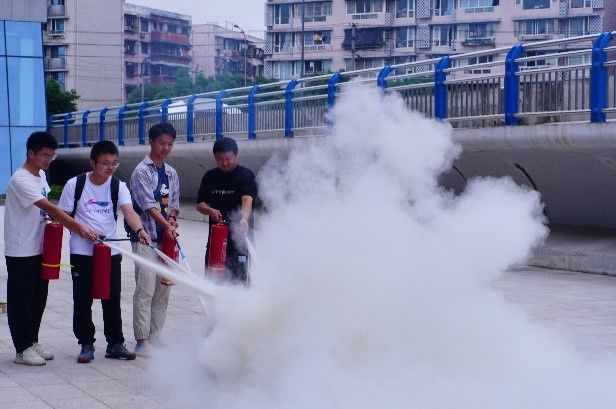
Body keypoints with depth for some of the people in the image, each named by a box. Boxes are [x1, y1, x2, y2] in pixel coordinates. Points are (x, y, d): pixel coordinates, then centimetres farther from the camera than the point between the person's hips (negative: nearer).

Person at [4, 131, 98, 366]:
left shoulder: (41, 175, 10)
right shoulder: (20, 180, -20)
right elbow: (49, 208, -27)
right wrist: (80, 228, -31)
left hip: (39, 249, 9)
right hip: (21, 252, -9)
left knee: (38, 298, 14)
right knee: (20, 300, 0)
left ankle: (32, 342, 25)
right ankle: (22, 349, 6)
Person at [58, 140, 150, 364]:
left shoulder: (118, 186, -2)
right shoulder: (75, 184, -5)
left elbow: (129, 211, -18)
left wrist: (139, 230, -38)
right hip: (82, 252, -1)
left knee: (112, 300, 6)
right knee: (83, 301, 3)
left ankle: (115, 344, 17)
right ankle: (86, 345, 15)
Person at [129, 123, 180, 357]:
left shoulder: (171, 173, 15)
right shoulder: (142, 171, -6)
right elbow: (148, 205, -15)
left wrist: (172, 220, -3)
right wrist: (167, 225, -25)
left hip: (166, 238, 7)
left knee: (163, 290, 9)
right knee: (145, 290, -9)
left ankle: (155, 338, 17)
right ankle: (142, 341, -6)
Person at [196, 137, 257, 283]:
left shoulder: (246, 175, -5)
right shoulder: (210, 177, 10)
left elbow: (247, 200, -22)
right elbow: (200, 204, 10)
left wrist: (244, 219, -41)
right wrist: (211, 211, -12)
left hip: (239, 235, -5)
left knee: (238, 277, -6)